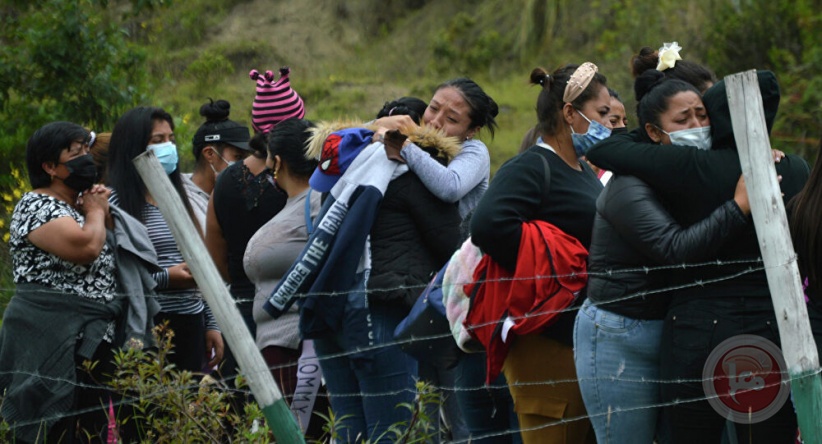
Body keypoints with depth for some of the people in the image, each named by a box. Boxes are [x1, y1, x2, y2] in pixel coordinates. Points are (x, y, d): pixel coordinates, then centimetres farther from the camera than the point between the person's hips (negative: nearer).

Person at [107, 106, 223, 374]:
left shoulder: (177, 200, 17)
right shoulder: (117, 203, -6)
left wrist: (212, 324, 16)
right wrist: (165, 279, -17)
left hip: (191, 322, 7)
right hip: (149, 324, -7)